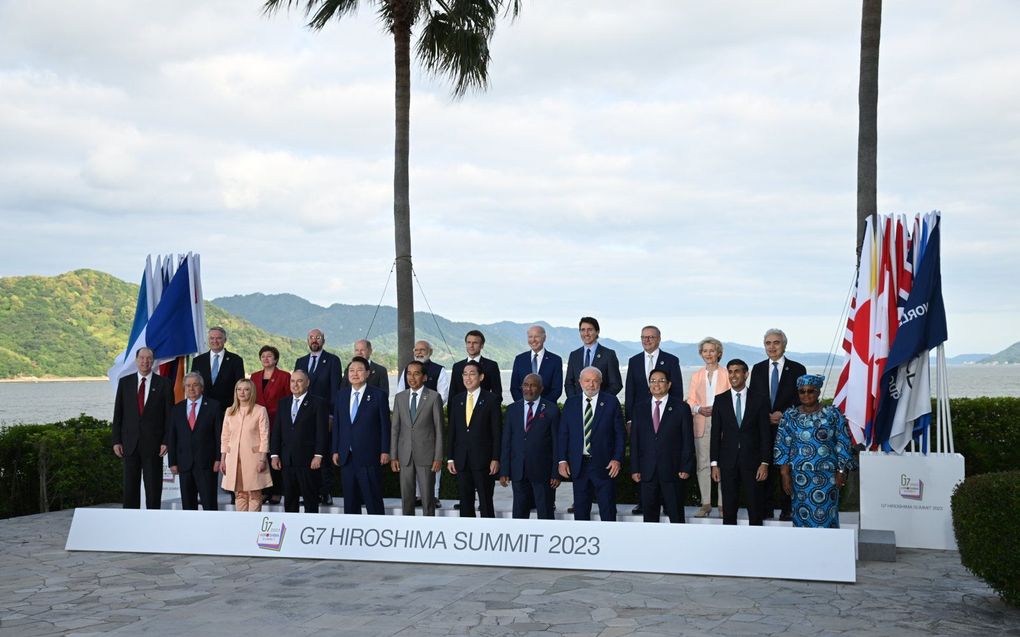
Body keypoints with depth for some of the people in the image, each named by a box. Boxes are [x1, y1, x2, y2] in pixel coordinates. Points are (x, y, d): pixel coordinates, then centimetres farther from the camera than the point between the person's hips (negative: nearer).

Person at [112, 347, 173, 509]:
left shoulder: (163, 384, 2)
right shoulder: (125, 382, 8)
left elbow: (169, 415, 1)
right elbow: (118, 414, 8)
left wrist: (166, 441, -7)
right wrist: (116, 440, 1)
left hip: (153, 443, -2)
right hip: (130, 443, 2)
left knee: (153, 487, 1)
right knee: (130, 486, 5)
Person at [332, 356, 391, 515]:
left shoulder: (378, 395, -2)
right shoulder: (341, 395, 11)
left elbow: (385, 425, -2)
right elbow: (336, 425, 12)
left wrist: (385, 451, -7)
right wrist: (335, 450, 8)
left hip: (368, 456, -4)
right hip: (346, 456, 5)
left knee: (373, 500, -2)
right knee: (350, 500, 9)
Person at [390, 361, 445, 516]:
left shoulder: (434, 397, -1)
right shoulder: (399, 398, 9)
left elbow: (439, 428, -2)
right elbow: (395, 428, 9)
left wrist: (438, 457, -7)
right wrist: (393, 456, 4)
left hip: (426, 455, -3)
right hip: (405, 456, 3)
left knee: (427, 497, -1)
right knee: (406, 497, 7)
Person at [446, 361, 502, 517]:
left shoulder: (491, 399, -1)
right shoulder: (456, 400, 12)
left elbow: (496, 432, -3)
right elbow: (452, 431, 12)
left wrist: (495, 459, -9)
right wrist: (450, 458, 6)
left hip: (483, 460, -4)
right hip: (462, 460, 4)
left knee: (486, 503, 0)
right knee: (465, 504, 7)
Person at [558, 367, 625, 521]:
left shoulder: (611, 402, 1)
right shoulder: (570, 403, 7)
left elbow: (619, 433, 0)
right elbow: (563, 434, 7)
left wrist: (617, 459, -9)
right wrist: (562, 460, -1)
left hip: (604, 465, -2)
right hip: (578, 465, 2)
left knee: (608, 511, 0)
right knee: (580, 510, 9)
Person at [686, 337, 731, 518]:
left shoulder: (726, 375, 7)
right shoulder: (696, 376, 15)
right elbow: (690, 401, 12)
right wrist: (699, 409, -8)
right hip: (702, 424, 3)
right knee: (703, 464, 0)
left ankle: (723, 504, 0)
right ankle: (706, 504, 5)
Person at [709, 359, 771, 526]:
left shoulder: (759, 400, 2)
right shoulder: (720, 400, 5)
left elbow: (765, 434, 0)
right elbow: (715, 434, 5)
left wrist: (765, 463, -6)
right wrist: (714, 463, -1)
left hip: (752, 461, -1)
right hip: (728, 461, 1)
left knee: (755, 509, 2)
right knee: (728, 509, 4)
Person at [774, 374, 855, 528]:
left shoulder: (833, 414, 0)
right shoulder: (790, 416, 3)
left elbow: (843, 445, 0)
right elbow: (782, 446, 3)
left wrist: (841, 472, -4)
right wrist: (785, 474, -3)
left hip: (826, 476, -1)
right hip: (799, 477, 1)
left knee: (825, 518, -1)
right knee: (801, 516, 4)